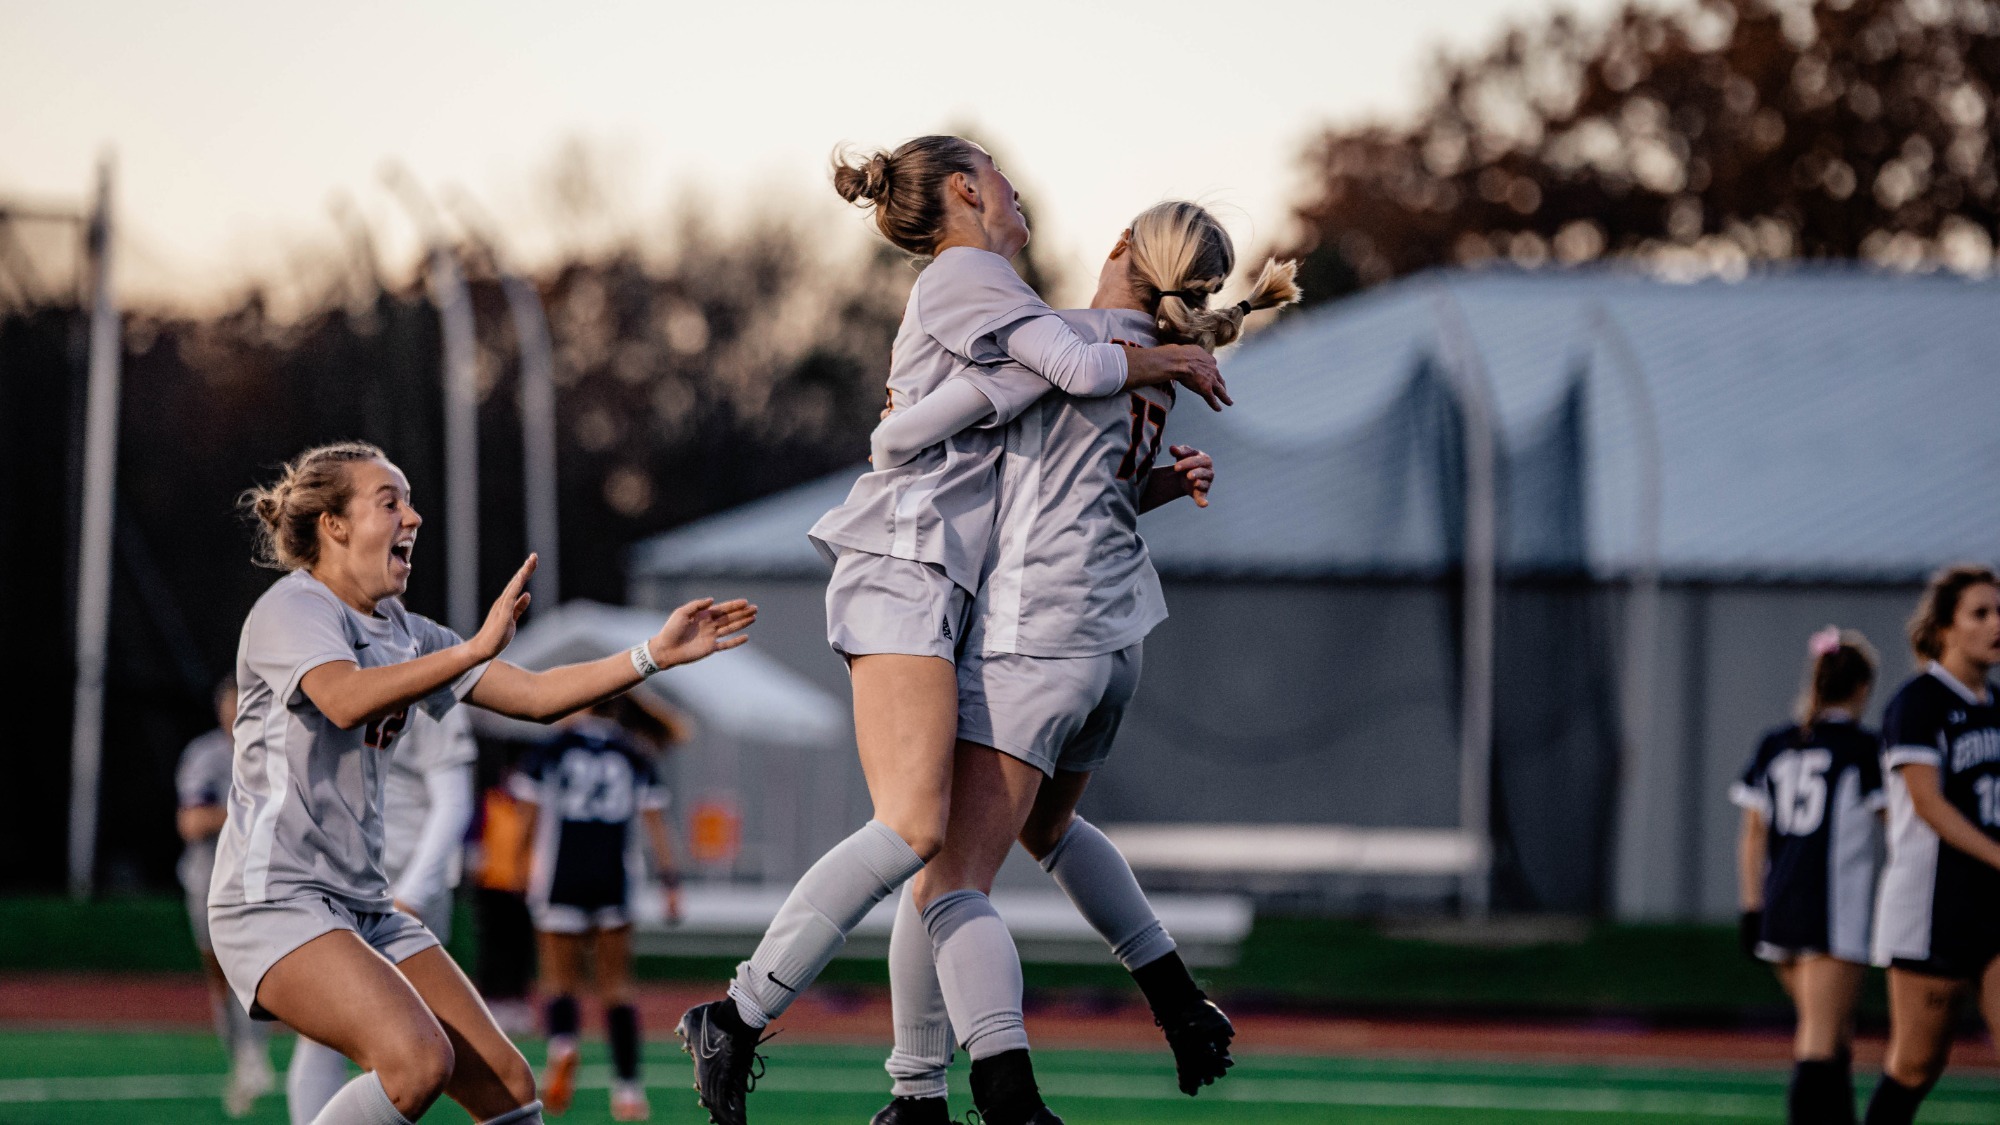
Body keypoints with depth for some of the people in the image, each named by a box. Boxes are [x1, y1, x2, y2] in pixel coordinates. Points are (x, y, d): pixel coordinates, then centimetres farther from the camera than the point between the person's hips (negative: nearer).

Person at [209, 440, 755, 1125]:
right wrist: (475, 651, -38)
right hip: (273, 902, -9)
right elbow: (344, 701, -31)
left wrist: (656, 653, 7)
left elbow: (535, 696, 16)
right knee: (417, 1060, -30)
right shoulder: (293, 608, -10)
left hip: (364, 908, 9)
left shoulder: (401, 632, 15)